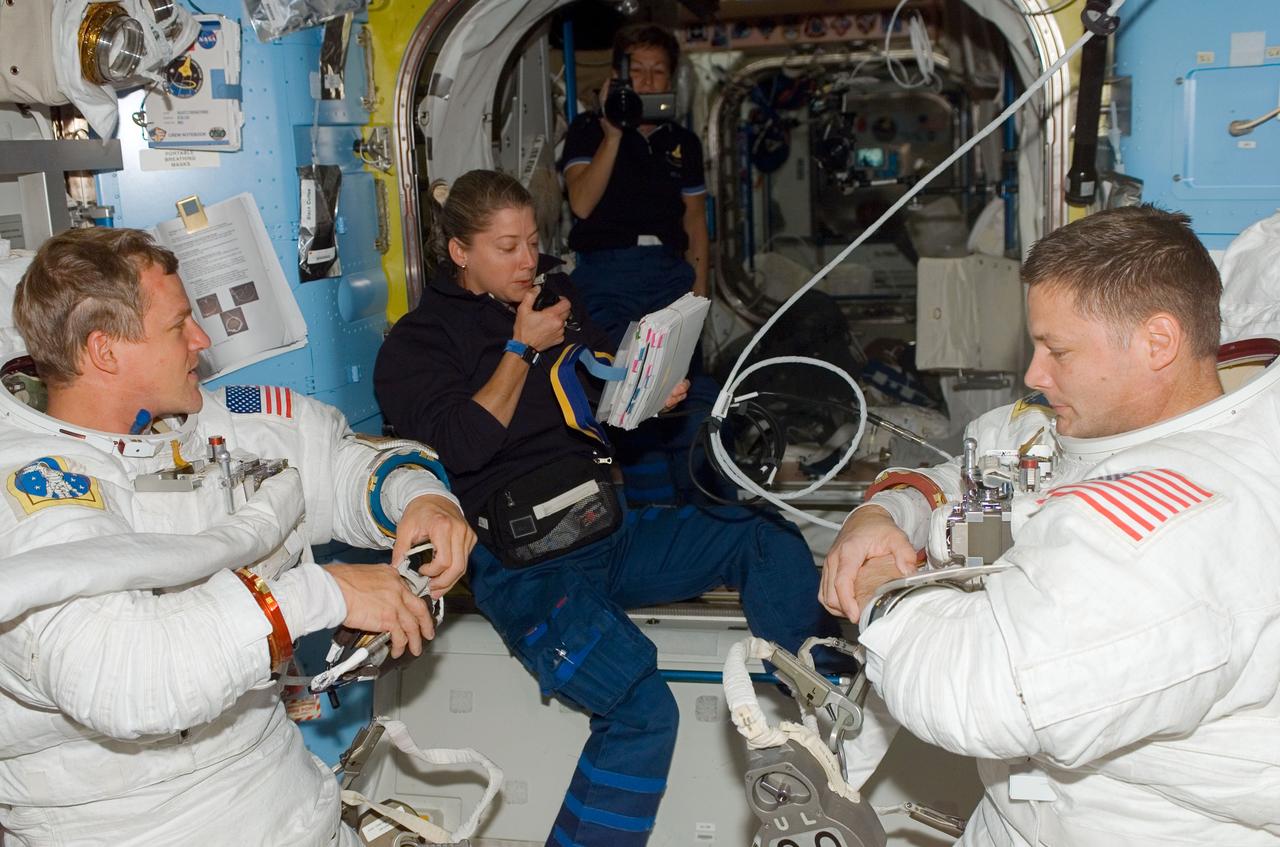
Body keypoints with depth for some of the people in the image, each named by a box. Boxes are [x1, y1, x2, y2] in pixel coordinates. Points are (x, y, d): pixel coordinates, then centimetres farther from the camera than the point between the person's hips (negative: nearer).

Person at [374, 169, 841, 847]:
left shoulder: (555, 299, 15)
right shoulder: (416, 344, -1)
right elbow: (461, 446, -18)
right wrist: (521, 347, -11)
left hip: (606, 528, 7)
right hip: (521, 564, -7)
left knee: (770, 544, -7)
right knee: (641, 707, -28)